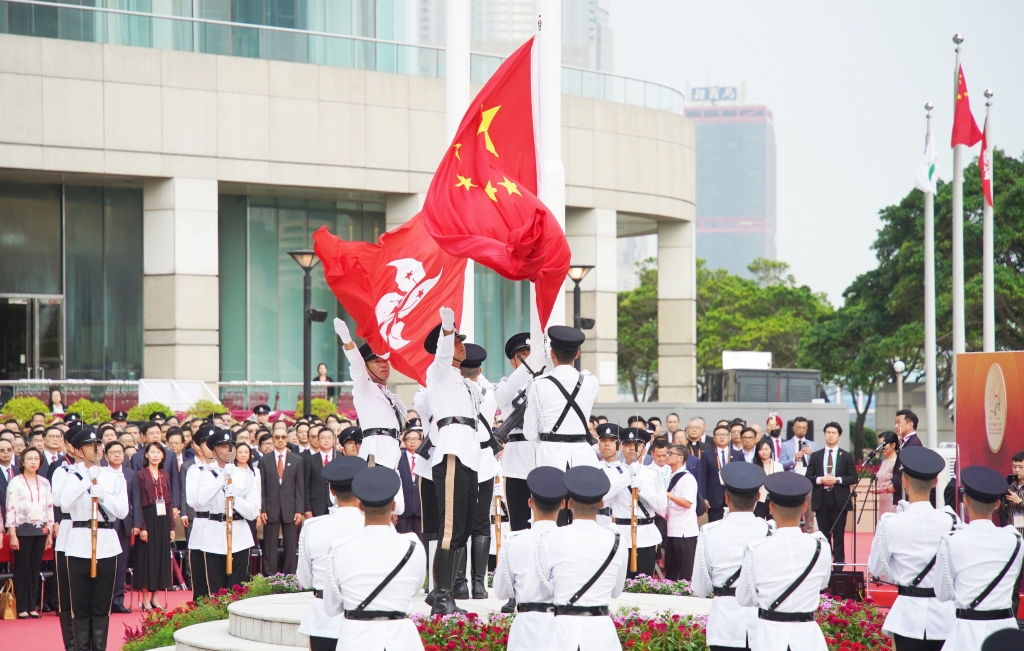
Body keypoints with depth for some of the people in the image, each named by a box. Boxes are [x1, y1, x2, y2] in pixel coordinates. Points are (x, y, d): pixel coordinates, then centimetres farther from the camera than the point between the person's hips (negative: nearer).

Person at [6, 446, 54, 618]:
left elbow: (49, 508, 11)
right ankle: (22, 608, 3)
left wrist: (50, 533, 7)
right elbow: (10, 509, -6)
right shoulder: (15, 482, -3)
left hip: (40, 531, 4)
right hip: (22, 530, -4)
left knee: (35, 569, 5)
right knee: (22, 569, -1)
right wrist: (12, 535, -11)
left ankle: (32, 607, 11)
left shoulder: (44, 483, 9)